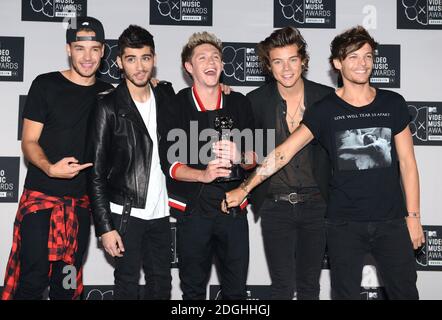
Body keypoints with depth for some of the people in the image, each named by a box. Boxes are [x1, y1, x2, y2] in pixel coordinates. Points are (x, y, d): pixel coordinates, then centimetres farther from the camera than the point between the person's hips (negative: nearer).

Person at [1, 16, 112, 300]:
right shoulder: (46, 85, -3)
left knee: (67, 283, 11)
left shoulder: (107, 93, 8)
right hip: (41, 197, -4)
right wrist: (50, 168, -25)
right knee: (34, 279, -6)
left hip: (81, 202, 4)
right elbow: (29, 142, -5)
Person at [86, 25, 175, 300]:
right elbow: (96, 172, -7)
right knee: (128, 286, 5)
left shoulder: (166, 95, 5)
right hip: (126, 214, -4)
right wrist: (105, 226, -12)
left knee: (162, 286, 11)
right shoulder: (108, 107, -8)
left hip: (161, 212, 4)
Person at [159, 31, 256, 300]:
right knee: (193, 289, 11)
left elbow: (254, 158, 7)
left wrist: (239, 156, -16)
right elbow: (170, 164, -5)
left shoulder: (239, 104, 5)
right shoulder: (176, 105, -1)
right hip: (193, 208, -1)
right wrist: (204, 175, -22)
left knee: (236, 289, 8)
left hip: (233, 207, 2)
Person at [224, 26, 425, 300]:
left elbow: (407, 162, 5)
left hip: (391, 221, 1)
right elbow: (284, 151, -7)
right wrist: (245, 188, -13)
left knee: (405, 292, 6)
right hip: (344, 223, -1)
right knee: (346, 293, 8)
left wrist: (413, 216, 2)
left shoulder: (393, 104, 2)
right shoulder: (326, 110, -3)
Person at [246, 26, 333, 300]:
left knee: (310, 285, 13)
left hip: (316, 204, 1)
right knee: (283, 286, 2)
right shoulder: (257, 101, -4)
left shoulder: (326, 97, -3)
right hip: (275, 207, -1)